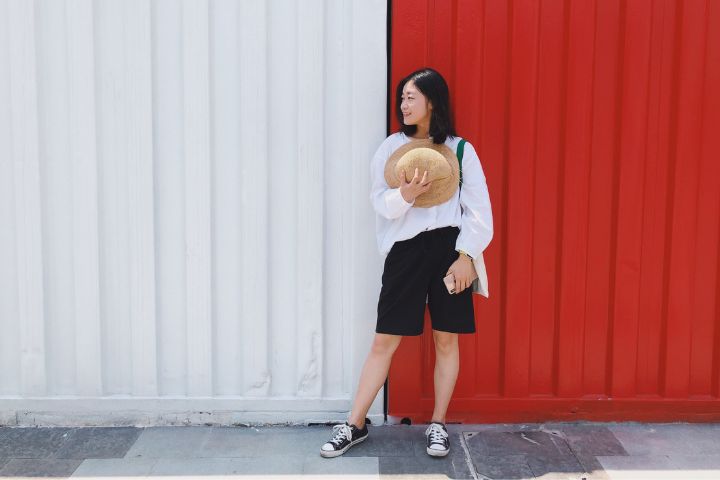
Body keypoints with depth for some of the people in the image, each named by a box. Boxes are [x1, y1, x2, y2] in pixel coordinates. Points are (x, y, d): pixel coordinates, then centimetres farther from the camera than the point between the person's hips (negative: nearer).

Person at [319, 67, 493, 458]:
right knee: (384, 341, 3)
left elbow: (478, 208, 1)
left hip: (449, 249, 0)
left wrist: (466, 255, -8)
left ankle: (438, 425, 24)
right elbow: (380, 202, 0)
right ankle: (354, 425, 14)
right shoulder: (392, 146, 5)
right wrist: (405, 195, -21)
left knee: (446, 340, 8)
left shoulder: (460, 149, 3)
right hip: (405, 250, 0)